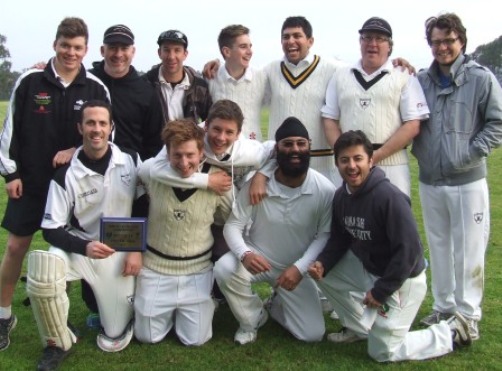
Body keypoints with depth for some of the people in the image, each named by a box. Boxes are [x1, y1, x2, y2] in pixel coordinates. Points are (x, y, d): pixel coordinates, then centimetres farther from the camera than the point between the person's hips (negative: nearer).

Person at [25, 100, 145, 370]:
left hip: (120, 253, 1)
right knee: (41, 269, -36)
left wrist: (137, 249, -5)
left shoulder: (131, 162, -6)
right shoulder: (65, 175, -11)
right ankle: (57, 345, -9)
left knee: (113, 340, 2)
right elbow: (51, 230, -10)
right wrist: (85, 247, -27)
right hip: (79, 248, 0)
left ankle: (121, 300, 39)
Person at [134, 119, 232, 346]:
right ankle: (170, 309, 38)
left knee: (196, 339, 5)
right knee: (147, 337, 9)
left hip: (197, 271, 0)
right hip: (155, 268, 1)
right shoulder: (151, 172, -16)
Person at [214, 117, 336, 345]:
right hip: (257, 257, 0)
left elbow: (325, 235, -10)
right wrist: (244, 253, -35)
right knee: (224, 269, -32)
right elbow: (233, 225, -14)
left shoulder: (325, 190, -19)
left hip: (296, 268, 1)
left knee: (312, 334, -7)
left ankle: (278, 305, 28)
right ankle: (252, 319, 0)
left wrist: (300, 267, -23)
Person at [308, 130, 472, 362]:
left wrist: (380, 291, -22)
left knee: (382, 352, -1)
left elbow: (409, 251, -28)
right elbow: (340, 238, 6)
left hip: (402, 280, -7)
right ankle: (359, 327, 18)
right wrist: (322, 263, -14)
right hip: (367, 268, 7)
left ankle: (451, 333, 17)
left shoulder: (389, 196, -29)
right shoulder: (341, 196, -4)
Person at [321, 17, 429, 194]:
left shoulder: (404, 76, 5)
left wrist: (376, 156, -12)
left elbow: (412, 125, -3)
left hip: (391, 165, -2)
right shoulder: (340, 76, 14)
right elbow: (330, 120, 10)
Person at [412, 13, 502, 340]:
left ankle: (468, 315, 16)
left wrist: (471, 154, -11)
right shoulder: (421, 80, 4)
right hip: (429, 181, 4)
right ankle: (444, 307, 29)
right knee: (439, 247, 14)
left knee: (468, 251, 3)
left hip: (468, 181, -3)